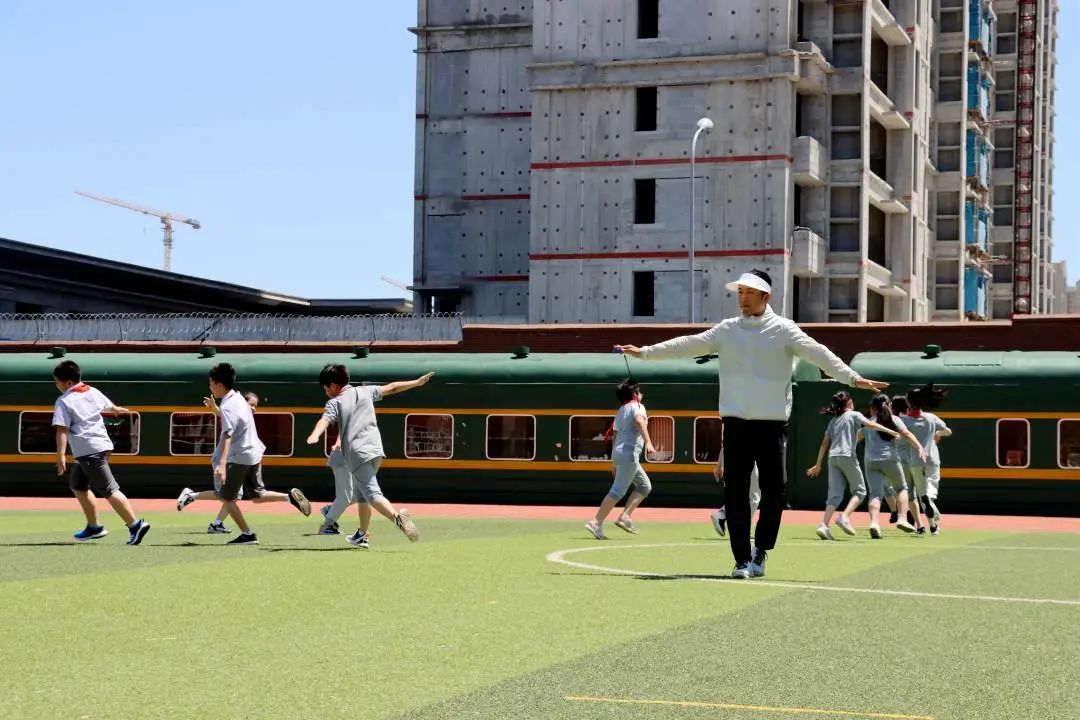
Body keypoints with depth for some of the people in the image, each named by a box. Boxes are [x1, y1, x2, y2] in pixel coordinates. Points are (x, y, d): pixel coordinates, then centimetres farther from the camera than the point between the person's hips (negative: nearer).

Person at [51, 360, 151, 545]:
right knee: (77, 485, 23)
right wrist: (118, 409, 55)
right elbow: (110, 407, 33)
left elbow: (62, 430, -18)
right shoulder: (93, 392, 13)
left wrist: (60, 456, -23)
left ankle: (135, 525, -17)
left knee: (109, 491, -10)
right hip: (103, 445, 9)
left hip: (88, 452, -9)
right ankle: (94, 527, 28)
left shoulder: (64, 401, -9)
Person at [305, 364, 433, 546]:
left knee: (372, 494, -17)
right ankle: (362, 535, 30)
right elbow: (392, 388, 22)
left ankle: (397, 517, -42)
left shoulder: (334, 403, 1)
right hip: (376, 450, 6)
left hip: (357, 455, -6)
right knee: (361, 494, 23)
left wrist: (315, 435, -36)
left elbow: (325, 420, -18)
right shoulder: (366, 391, 15)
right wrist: (418, 382, 33)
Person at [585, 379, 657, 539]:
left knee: (645, 486, 17)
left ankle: (625, 516, 7)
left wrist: (615, 462, 25)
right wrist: (648, 442, -37)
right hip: (629, 453, -9)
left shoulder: (620, 411, 21)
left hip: (617, 453, 9)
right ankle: (596, 523, -15)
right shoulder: (637, 407, -3)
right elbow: (639, 421, -25)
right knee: (618, 491, -11)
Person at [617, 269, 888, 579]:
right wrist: (645, 352, 12)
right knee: (736, 493, 0)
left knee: (775, 492, 0)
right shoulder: (727, 330, 9)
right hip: (736, 423, 2)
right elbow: (688, 344, 13)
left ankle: (761, 550, 20)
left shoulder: (783, 329, -1)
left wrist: (852, 378, -22)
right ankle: (742, 559, 6)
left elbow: (818, 353, -11)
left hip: (772, 423, -2)